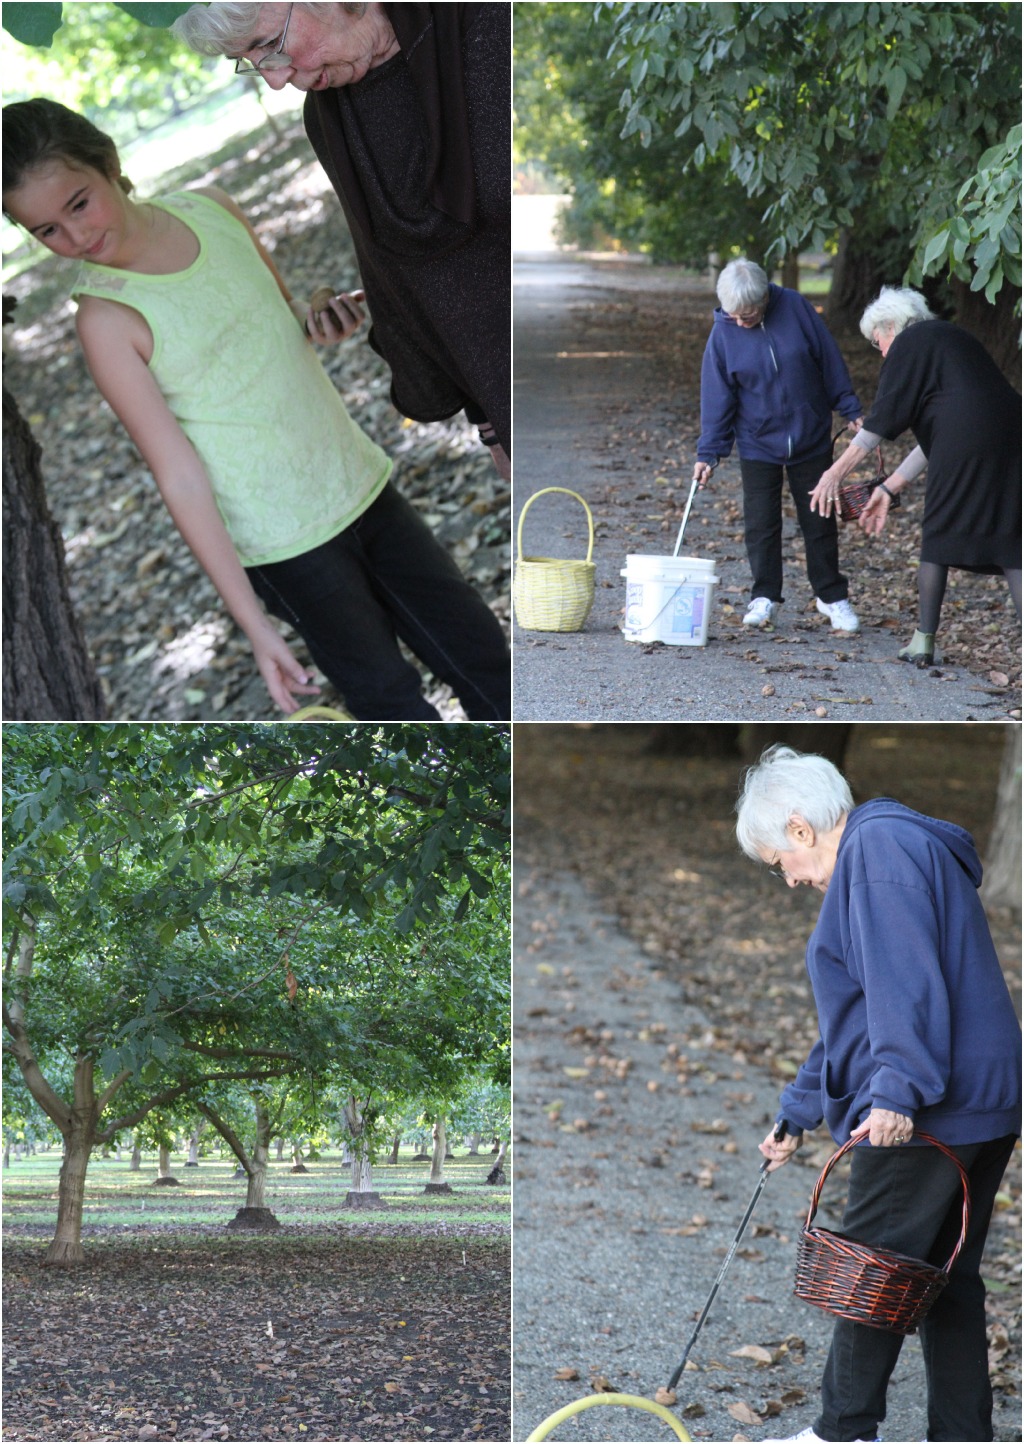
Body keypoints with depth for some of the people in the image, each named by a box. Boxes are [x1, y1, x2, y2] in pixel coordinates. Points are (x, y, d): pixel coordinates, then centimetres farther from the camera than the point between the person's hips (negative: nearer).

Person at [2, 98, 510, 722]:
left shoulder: (211, 207, -1)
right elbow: (181, 477, -16)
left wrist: (326, 313, -8)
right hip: (283, 546, -5)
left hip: (363, 483, 5)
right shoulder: (105, 318, -16)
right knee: (394, 704, 4)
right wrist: (252, 619, -16)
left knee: (485, 659, 12)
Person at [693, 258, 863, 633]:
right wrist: (709, 453, -7)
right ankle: (764, 598, 12)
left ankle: (832, 597, 19)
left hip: (811, 439, 0)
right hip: (758, 444, 0)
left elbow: (829, 361, -3)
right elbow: (716, 397, -5)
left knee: (819, 521, 7)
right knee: (761, 524, -1)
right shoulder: (723, 334, -10)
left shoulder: (795, 308, -12)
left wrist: (850, 410, 1)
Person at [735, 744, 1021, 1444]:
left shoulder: (879, 844, -8)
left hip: (921, 1117, -10)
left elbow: (905, 980, -22)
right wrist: (799, 1111, 32)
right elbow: (859, 1015, 30)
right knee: (949, 1276, 12)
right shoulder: (917, 848, 25)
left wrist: (896, 1091, -27)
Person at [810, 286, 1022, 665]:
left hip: (965, 447, -7)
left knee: (939, 538, 7)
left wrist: (838, 471, -1)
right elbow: (933, 435, 30)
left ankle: (924, 641, 12)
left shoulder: (910, 342, 8)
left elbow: (884, 417, -2)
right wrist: (889, 488, 30)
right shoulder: (952, 339, 32)